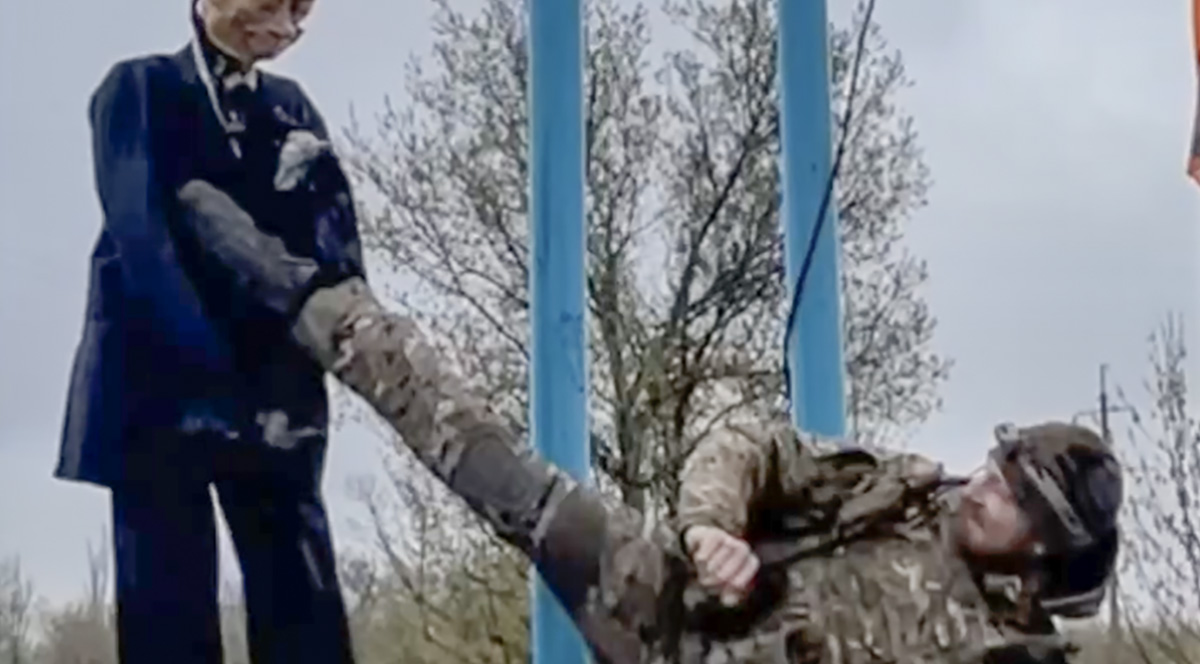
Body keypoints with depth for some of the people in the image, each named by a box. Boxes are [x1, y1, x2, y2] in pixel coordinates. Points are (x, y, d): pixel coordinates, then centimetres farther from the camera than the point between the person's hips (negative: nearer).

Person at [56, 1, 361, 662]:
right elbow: (139, 231, -10)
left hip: (274, 390, 4)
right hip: (161, 385, -4)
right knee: (170, 609, -7)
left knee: (303, 608, -4)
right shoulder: (141, 88, 5)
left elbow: (334, 231, 5)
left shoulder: (293, 107, 18)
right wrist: (213, 374, -23)